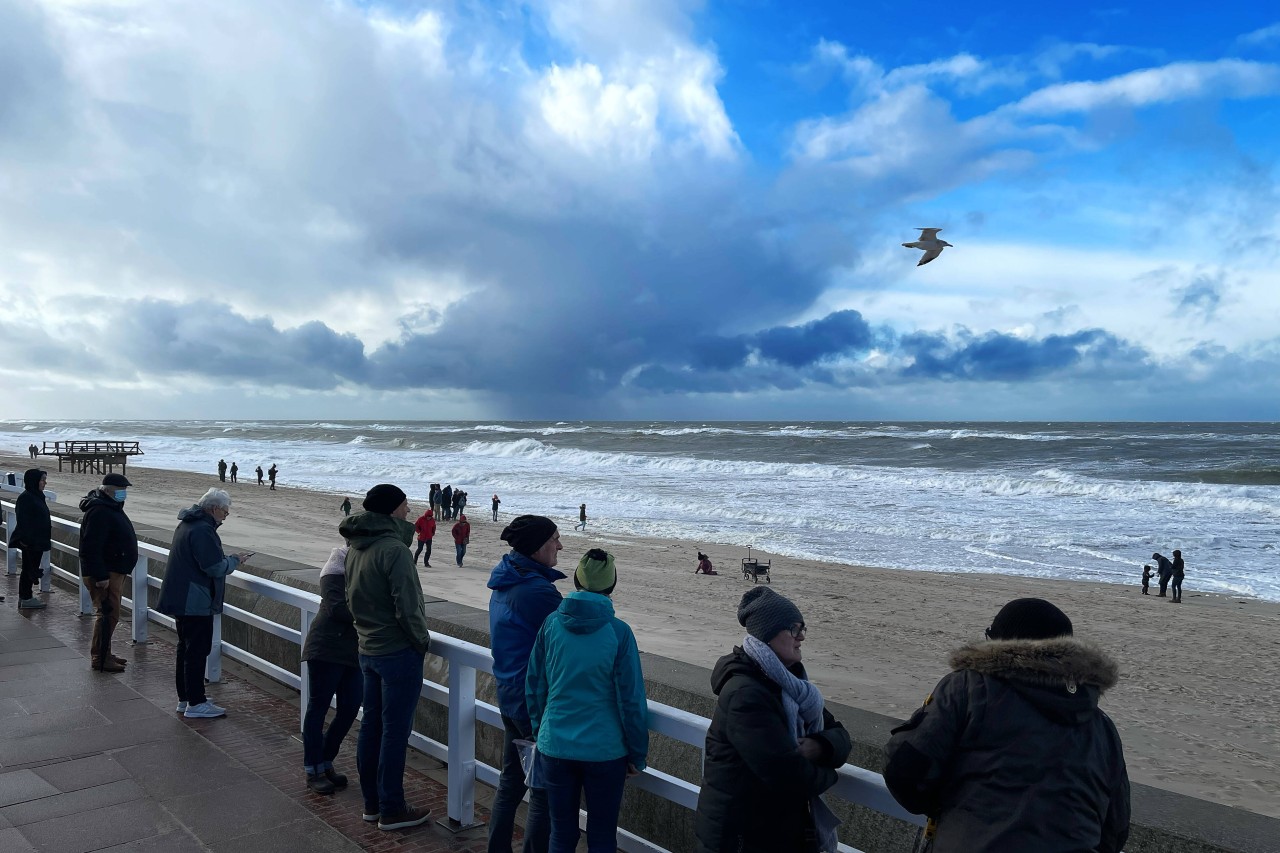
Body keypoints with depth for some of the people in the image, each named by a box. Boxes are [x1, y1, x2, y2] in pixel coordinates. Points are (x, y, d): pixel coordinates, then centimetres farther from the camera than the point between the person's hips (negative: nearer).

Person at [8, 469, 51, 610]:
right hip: (30, 542, -9)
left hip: (38, 540, 9)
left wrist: (46, 538, 21)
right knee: (29, 569, -2)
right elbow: (23, 520, -20)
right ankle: (26, 599, 6)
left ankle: (25, 597, 22)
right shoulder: (25, 498, -17)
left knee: (30, 569, 14)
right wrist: (26, 540, -23)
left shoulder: (37, 496, 12)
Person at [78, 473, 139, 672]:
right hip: (104, 574, -11)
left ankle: (103, 654, 24)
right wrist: (101, 576, -27)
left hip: (115, 571, 11)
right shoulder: (99, 511, -20)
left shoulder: (111, 507, 15)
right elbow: (92, 547, -26)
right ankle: (100, 658, -2)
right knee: (108, 614, -9)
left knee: (110, 614, 16)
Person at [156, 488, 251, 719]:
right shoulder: (203, 530, -21)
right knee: (197, 651, -5)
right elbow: (216, 568, -23)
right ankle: (196, 704, 0)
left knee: (186, 648, 17)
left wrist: (230, 559, 10)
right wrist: (235, 560, -7)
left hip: (183, 600, 11)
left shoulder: (188, 524, 14)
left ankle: (185, 698, 26)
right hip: (195, 602, -11)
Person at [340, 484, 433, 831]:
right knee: (395, 731, 1)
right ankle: (391, 810, 11)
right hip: (398, 652, -9)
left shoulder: (356, 548, 7)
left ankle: (372, 802, 27)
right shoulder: (394, 549, -20)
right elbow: (407, 607, -21)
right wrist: (423, 640, -7)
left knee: (371, 726, 16)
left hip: (368, 649, 9)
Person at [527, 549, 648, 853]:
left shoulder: (551, 624, -5)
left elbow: (534, 687, 3)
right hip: (605, 750, -3)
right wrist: (637, 755, 2)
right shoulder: (618, 632, -14)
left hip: (555, 746, 3)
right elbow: (631, 699, -10)